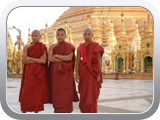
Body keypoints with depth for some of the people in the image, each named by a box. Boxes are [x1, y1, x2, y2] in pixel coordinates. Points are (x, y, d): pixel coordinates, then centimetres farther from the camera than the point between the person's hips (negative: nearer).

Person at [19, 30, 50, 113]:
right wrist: (37, 61, -10)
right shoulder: (26, 47, 7)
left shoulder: (43, 47, 5)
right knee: (26, 93, -2)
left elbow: (44, 61, -8)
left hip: (39, 73, 0)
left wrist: (30, 58, -8)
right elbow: (24, 61, -6)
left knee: (38, 93, 1)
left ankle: (36, 111, 10)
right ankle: (23, 111, 7)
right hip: (29, 73, 1)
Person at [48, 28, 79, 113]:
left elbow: (69, 58, -16)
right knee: (56, 94, 5)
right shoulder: (52, 46, 8)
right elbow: (50, 58, -7)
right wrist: (63, 59, -11)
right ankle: (57, 111, 14)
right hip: (55, 73, 3)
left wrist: (56, 56, -8)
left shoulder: (69, 46, 1)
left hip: (65, 73, -3)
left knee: (65, 94, -6)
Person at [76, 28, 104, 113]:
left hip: (93, 72, -4)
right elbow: (78, 61, 6)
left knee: (92, 95, -6)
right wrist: (77, 74, -4)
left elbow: (99, 61, -5)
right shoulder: (80, 47, 8)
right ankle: (85, 111, 25)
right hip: (83, 73, 4)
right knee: (84, 95, 7)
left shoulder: (97, 46, -3)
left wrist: (99, 75, -12)